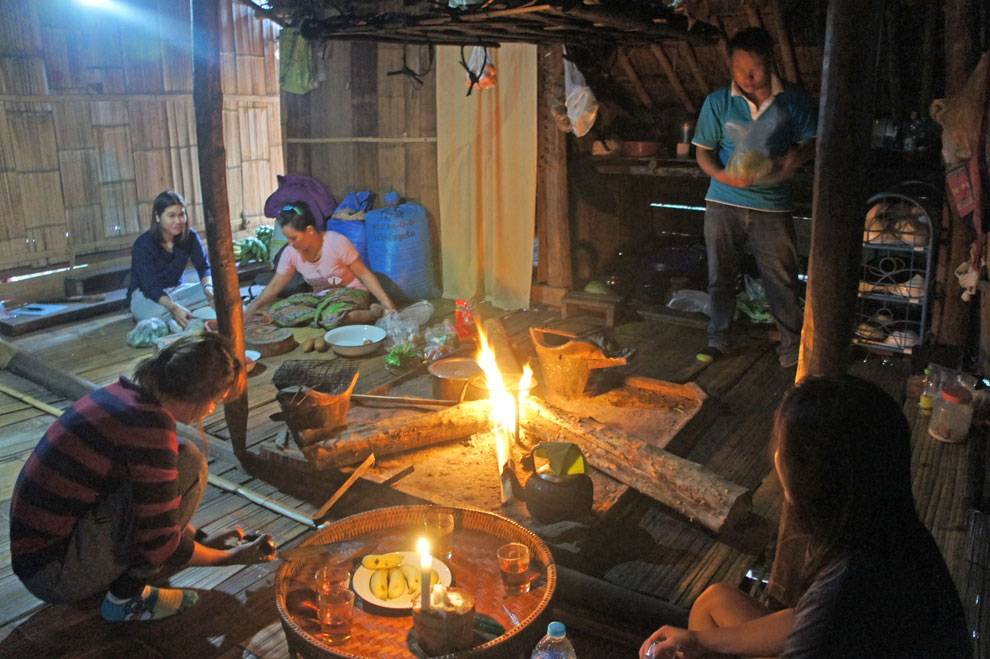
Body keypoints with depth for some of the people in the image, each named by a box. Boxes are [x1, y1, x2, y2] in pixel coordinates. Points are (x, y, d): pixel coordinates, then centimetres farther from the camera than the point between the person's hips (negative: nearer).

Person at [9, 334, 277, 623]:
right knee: (188, 464, -16)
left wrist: (202, 539, 15)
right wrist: (230, 557, -3)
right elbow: (161, 546, -19)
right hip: (55, 573, -9)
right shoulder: (150, 423, -25)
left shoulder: (123, 393, 3)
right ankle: (126, 598, -4)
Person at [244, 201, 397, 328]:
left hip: (351, 293, -6)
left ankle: (377, 312, -18)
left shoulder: (337, 243, -21)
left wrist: (388, 304, -24)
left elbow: (364, 274, -16)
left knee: (333, 318, -40)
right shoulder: (290, 252, -6)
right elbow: (274, 286, 2)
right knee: (277, 310, -16)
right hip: (321, 297, 6)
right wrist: (252, 309, -9)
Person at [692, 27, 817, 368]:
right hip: (723, 203, 1)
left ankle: (792, 343, 19)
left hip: (772, 204, -1)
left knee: (781, 277, 3)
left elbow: (811, 142, 7)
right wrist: (722, 175, -18)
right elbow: (703, 151, 2)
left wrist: (796, 156, -17)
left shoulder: (794, 100, 0)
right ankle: (719, 338, 25)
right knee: (720, 275, 9)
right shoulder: (717, 102, 0)